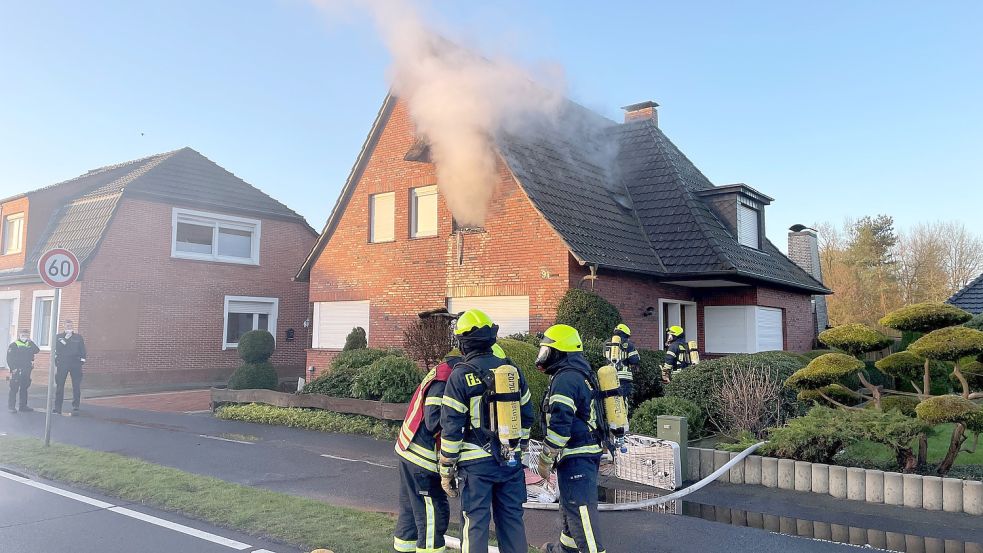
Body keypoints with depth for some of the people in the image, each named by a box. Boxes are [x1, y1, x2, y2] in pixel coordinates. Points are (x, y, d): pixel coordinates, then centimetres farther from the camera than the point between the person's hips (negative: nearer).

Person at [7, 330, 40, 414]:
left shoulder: (29, 345, 14)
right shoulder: (14, 345, -1)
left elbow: (36, 351, -2)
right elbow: (9, 358, -7)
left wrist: (30, 341, -6)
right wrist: (12, 368, -16)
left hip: (26, 371, 5)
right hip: (17, 371, -5)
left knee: (24, 388, 10)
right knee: (14, 389, -4)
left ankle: (23, 406, 16)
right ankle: (11, 407, 1)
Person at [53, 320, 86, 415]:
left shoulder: (78, 337, 11)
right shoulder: (59, 337, 11)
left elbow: (83, 351, 8)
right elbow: (56, 350, 3)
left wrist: (82, 362, 0)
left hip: (76, 365, 0)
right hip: (62, 364, 0)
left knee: (76, 387, -2)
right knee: (59, 386, 2)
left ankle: (75, 407, 2)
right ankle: (57, 408, 9)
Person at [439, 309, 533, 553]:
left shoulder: (460, 376, -11)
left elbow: (451, 429, -10)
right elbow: (526, 414, 11)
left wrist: (446, 470, -1)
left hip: (476, 463, -4)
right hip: (511, 460, 5)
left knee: (475, 524, 4)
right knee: (512, 519, 15)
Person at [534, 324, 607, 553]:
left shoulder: (565, 379, -18)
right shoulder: (580, 373, 14)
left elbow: (559, 425, -23)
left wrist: (544, 461, -14)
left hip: (576, 457, -11)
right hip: (588, 451, 11)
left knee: (580, 511, -8)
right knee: (570, 504, 25)